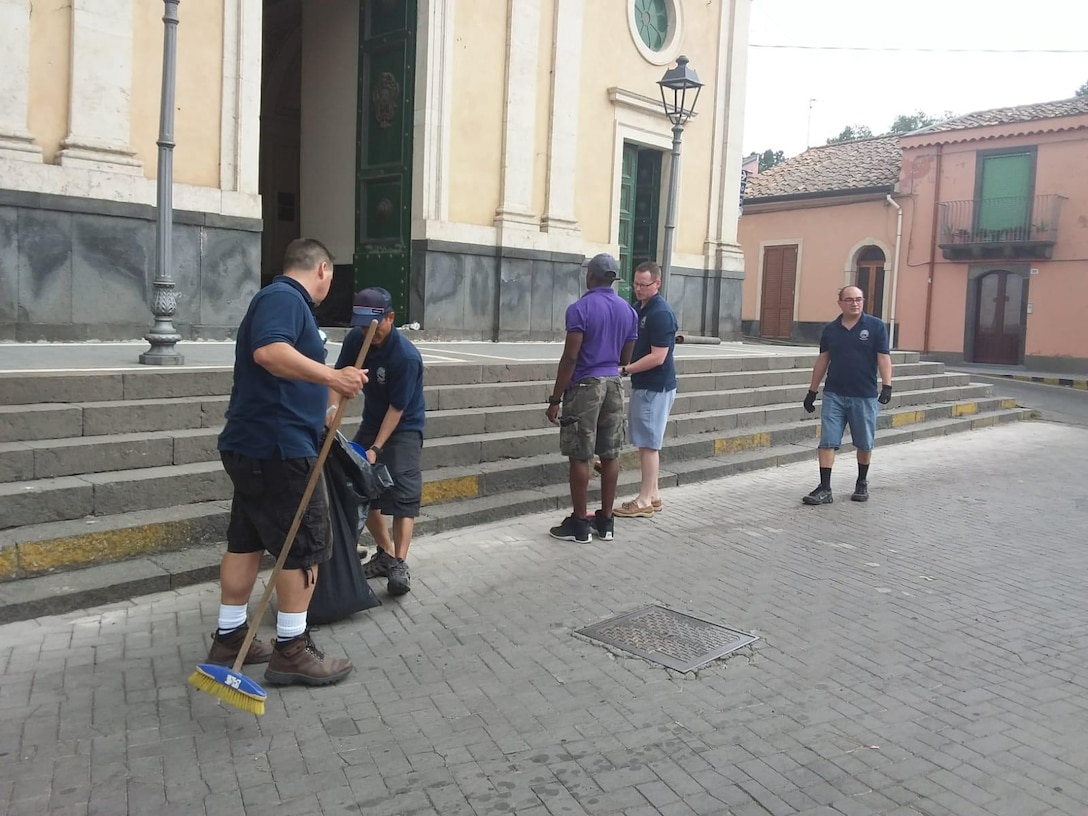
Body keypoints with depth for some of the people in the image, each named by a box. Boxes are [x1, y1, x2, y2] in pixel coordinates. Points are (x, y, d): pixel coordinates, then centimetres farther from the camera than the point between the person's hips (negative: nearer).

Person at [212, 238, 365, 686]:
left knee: (246, 540, 14)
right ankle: (291, 650, 5)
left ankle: (229, 636, 23)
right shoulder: (285, 298, -11)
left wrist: (319, 409, 45)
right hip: (278, 446, -10)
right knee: (306, 545, -3)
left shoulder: (283, 298, 21)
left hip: (254, 444, 11)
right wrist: (330, 376, -37)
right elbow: (269, 351, -31)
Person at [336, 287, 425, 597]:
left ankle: (399, 565, -13)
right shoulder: (356, 339, -10)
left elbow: (397, 408, -24)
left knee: (403, 492, -16)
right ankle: (385, 554, 20)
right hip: (372, 420, 7)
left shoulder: (407, 356, -28)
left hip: (404, 427, -6)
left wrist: (376, 448, -26)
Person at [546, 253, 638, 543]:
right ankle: (606, 521, 16)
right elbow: (625, 359, 14)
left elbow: (570, 357, -15)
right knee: (610, 455, 9)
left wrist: (555, 399, -12)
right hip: (614, 384, 6)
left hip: (585, 386, -6)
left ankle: (579, 524, 4)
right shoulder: (628, 311, 9)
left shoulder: (580, 308, -10)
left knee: (580, 456, -1)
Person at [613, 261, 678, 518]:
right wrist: (625, 364, 4)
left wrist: (625, 369, -19)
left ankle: (645, 502, 2)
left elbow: (657, 357, -22)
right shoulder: (640, 309, 12)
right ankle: (652, 495, 22)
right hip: (642, 385, 10)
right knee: (646, 443, 13)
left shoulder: (661, 314, -18)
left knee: (648, 444, -4)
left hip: (656, 387, -10)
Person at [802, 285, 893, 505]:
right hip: (834, 395, 2)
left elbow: (884, 357, -5)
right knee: (827, 442, -3)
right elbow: (822, 360, 10)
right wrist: (812, 391, 10)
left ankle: (862, 483, 29)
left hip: (865, 396, -2)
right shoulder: (830, 329, 6)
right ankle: (825, 489, -1)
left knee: (864, 444, 11)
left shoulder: (876, 326, -2)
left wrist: (887, 385, -17)